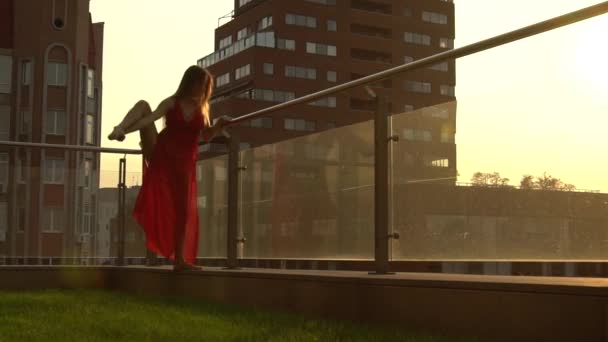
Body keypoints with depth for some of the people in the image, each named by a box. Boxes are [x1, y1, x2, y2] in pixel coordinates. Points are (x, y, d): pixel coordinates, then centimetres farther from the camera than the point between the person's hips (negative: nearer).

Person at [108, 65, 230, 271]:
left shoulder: (202, 108, 7)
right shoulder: (171, 103, -3)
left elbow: (206, 136, 11)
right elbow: (151, 118, -17)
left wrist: (219, 126, -9)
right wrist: (125, 129, -33)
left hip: (184, 164, 2)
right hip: (161, 157, -2)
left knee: (184, 211, -2)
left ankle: (180, 260, 9)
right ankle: (118, 131, -44)